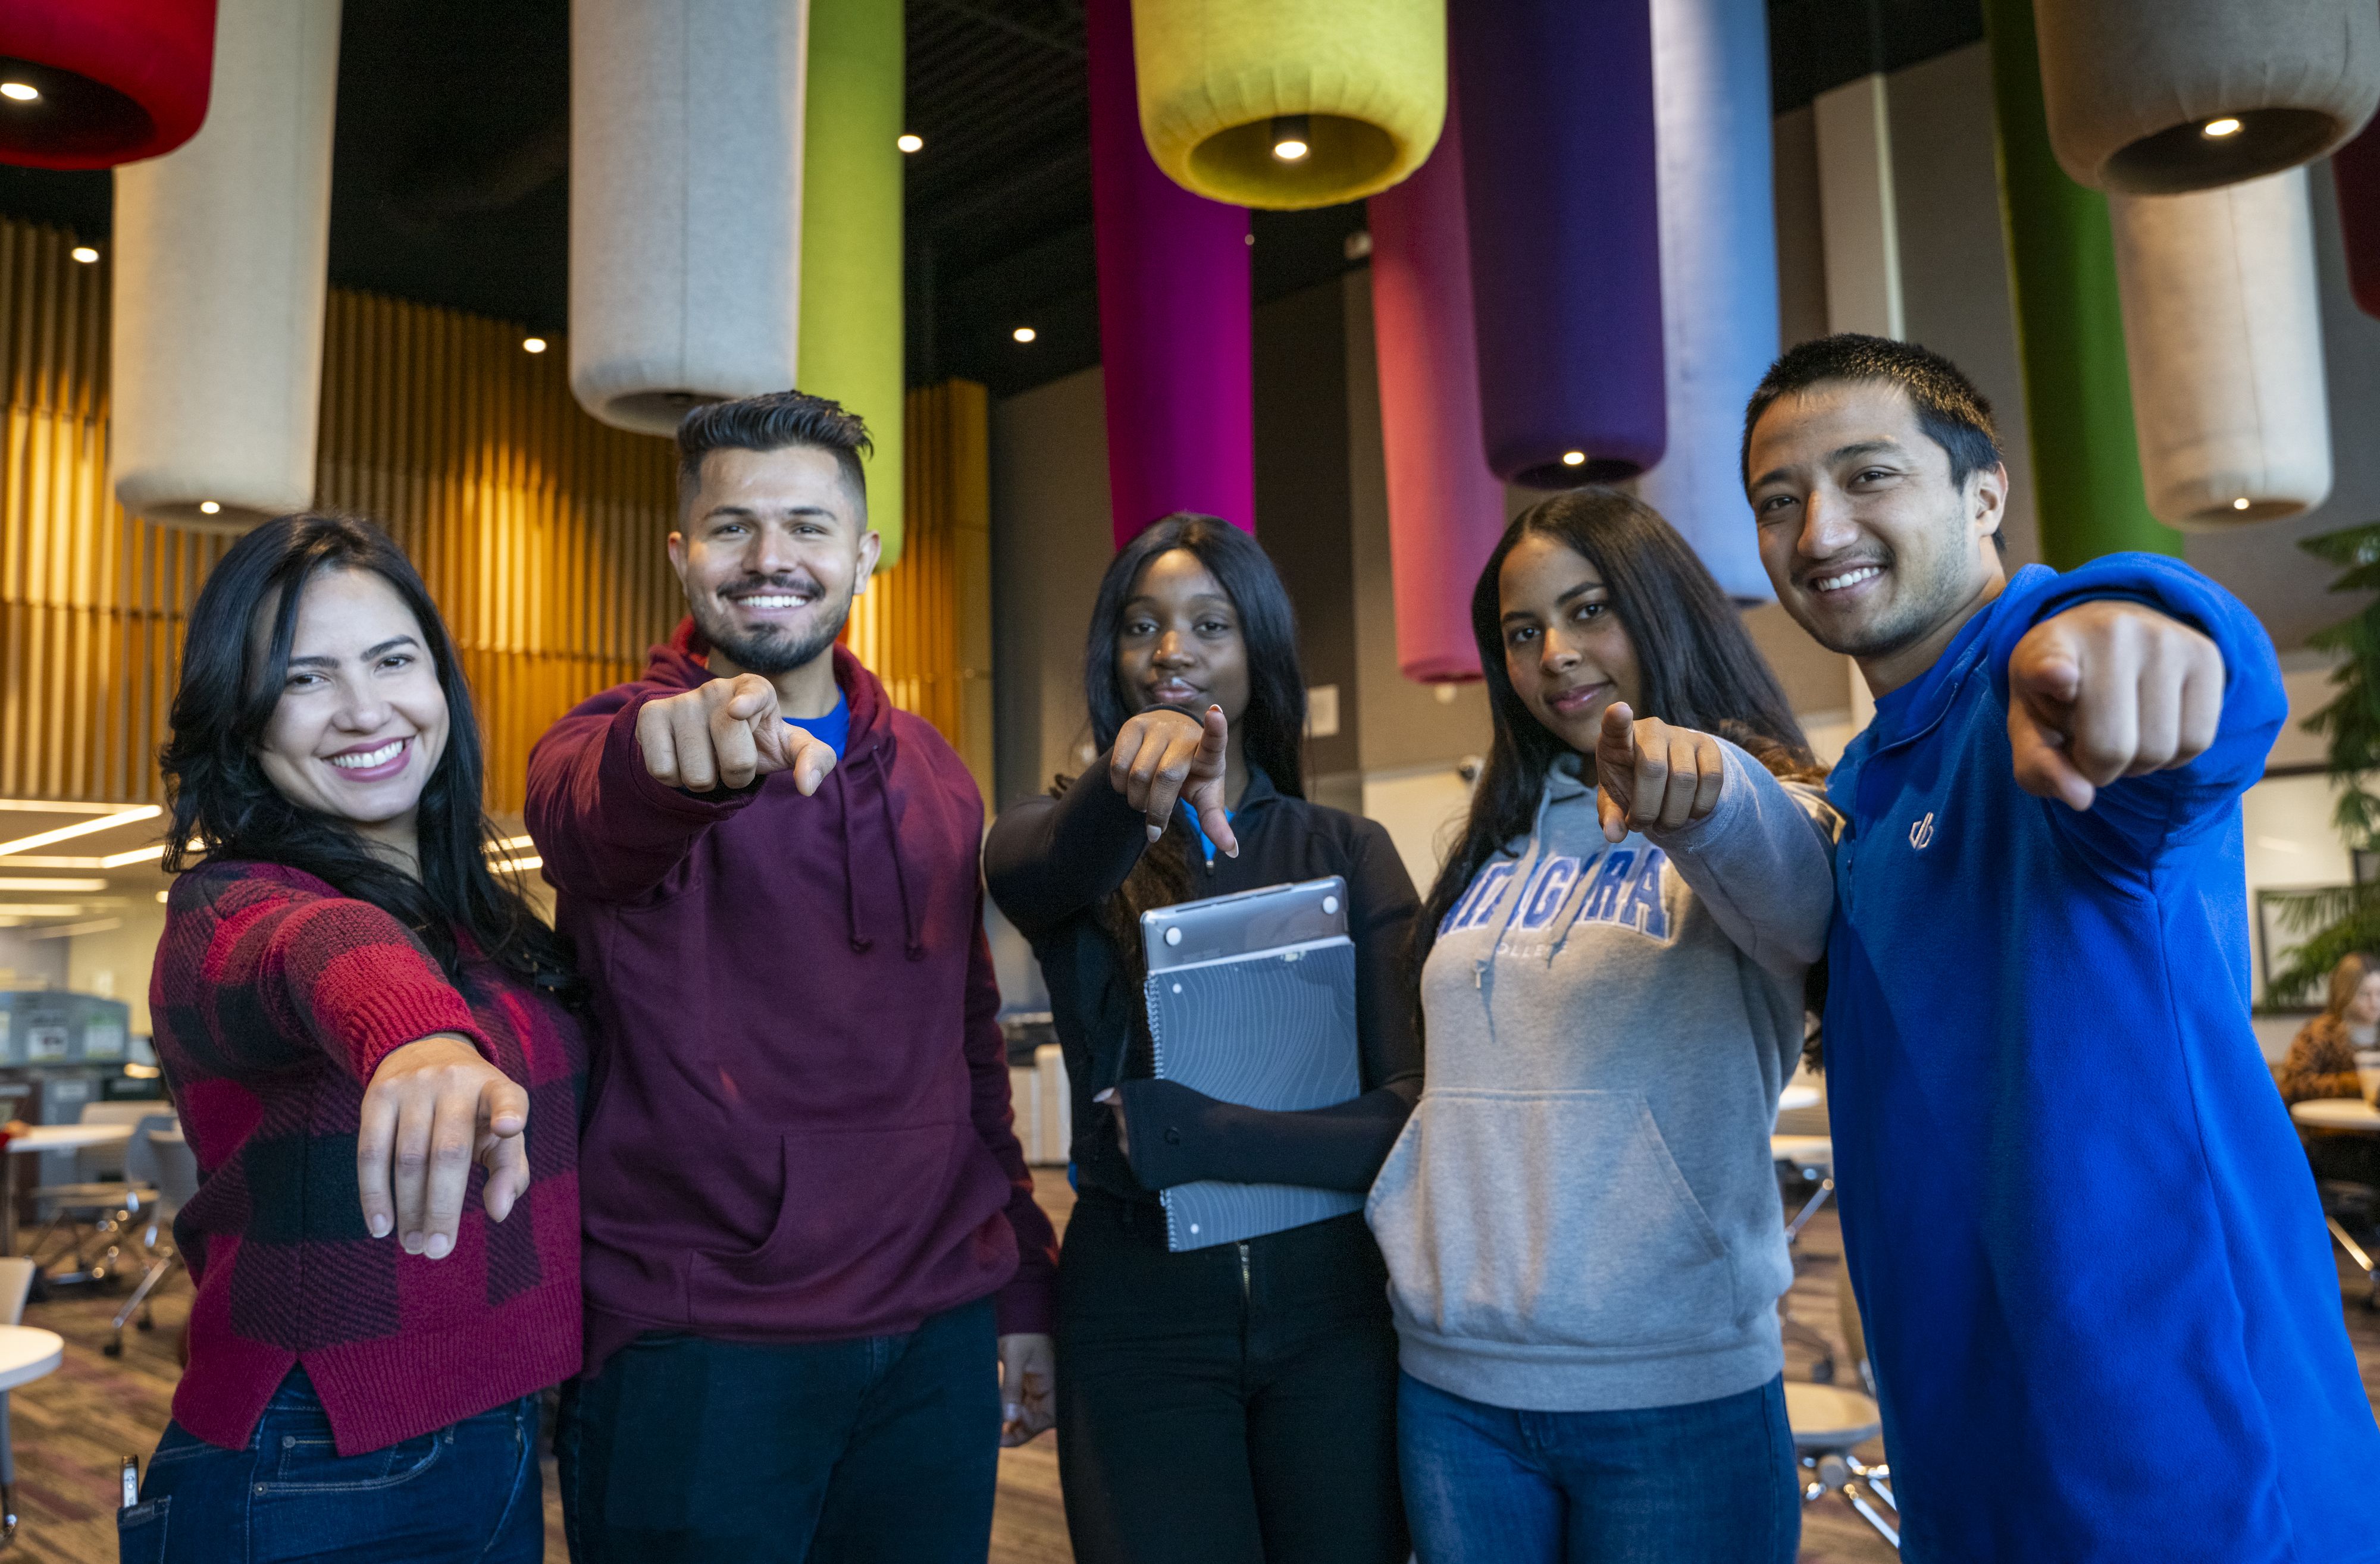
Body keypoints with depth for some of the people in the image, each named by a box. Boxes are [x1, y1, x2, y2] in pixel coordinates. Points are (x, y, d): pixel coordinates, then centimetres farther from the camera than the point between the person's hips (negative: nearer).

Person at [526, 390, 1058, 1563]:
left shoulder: (930, 773, 9)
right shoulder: (615, 744, -5)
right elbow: (595, 816, -31)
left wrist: (1022, 1292, 13)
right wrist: (676, 751, -54)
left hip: (937, 1336, 4)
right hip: (698, 1349, -4)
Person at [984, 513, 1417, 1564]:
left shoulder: (1350, 854, 1)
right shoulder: (1068, 841, 0)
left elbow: (1413, 1109, -8)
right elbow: (1028, 866, -26)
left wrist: (1180, 1132, -18)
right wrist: (1132, 790, -47)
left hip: (1333, 1296, 1)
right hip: (1138, 1309, -1)